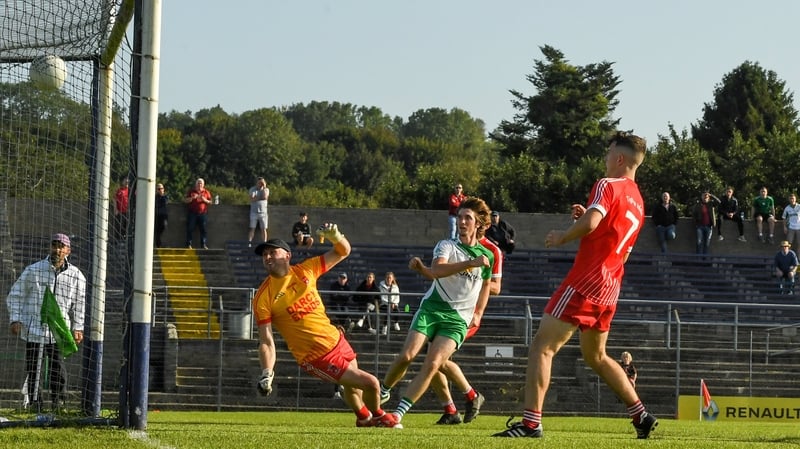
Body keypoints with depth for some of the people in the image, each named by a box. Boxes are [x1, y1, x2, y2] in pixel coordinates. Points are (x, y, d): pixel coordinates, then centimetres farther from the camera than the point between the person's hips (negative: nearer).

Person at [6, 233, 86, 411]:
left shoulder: (76, 276, 5)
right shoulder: (32, 271, 2)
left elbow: (79, 304, 12)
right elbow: (15, 295, 7)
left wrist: (77, 328, 4)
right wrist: (15, 319, -4)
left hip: (59, 331, 0)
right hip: (34, 328, 0)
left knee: (58, 368, -6)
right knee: (33, 368, 1)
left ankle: (59, 402, 4)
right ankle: (33, 402, 10)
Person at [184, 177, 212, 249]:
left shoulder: (206, 192, 9)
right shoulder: (191, 191, 8)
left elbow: (210, 202, 9)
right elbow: (185, 200, 5)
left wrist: (205, 200, -11)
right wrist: (192, 198, -12)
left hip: (203, 213, 0)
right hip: (192, 213, 0)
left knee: (204, 229, -2)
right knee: (190, 229, -4)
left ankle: (204, 245, 2)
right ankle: (189, 244, -1)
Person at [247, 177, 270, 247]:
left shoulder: (266, 190, 7)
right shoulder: (252, 189, 4)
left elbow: (265, 197, -13)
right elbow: (252, 199, -10)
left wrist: (264, 187, -9)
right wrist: (260, 197, -10)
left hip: (263, 212, 1)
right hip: (254, 212, -1)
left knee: (264, 229, -2)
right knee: (252, 228, -3)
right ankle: (249, 243, -3)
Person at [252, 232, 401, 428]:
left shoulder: (305, 270, -3)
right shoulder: (263, 297, -15)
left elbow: (343, 252, 4)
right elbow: (266, 341, -18)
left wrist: (335, 236, -18)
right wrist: (266, 374, -31)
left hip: (336, 339, 5)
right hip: (316, 357, -5)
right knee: (371, 383, -5)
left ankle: (364, 418, 53)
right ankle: (377, 416, 26)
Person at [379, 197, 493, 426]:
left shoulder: (487, 256, 11)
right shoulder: (446, 246, 0)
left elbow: (485, 284, 30)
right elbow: (437, 270, -22)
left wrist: (478, 314, 19)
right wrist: (470, 263, -31)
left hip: (458, 319, 1)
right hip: (431, 309, -1)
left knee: (432, 364, -18)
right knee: (407, 355, -16)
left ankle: (399, 413, -17)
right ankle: (383, 392, 13)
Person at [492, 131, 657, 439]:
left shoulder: (608, 185, -9)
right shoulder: (638, 203, 18)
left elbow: (590, 223, -27)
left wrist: (562, 237, -9)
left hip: (585, 283, -9)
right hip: (609, 288, 9)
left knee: (542, 347, -7)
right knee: (595, 355, 24)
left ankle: (531, 422, -15)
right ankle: (641, 416, 22)